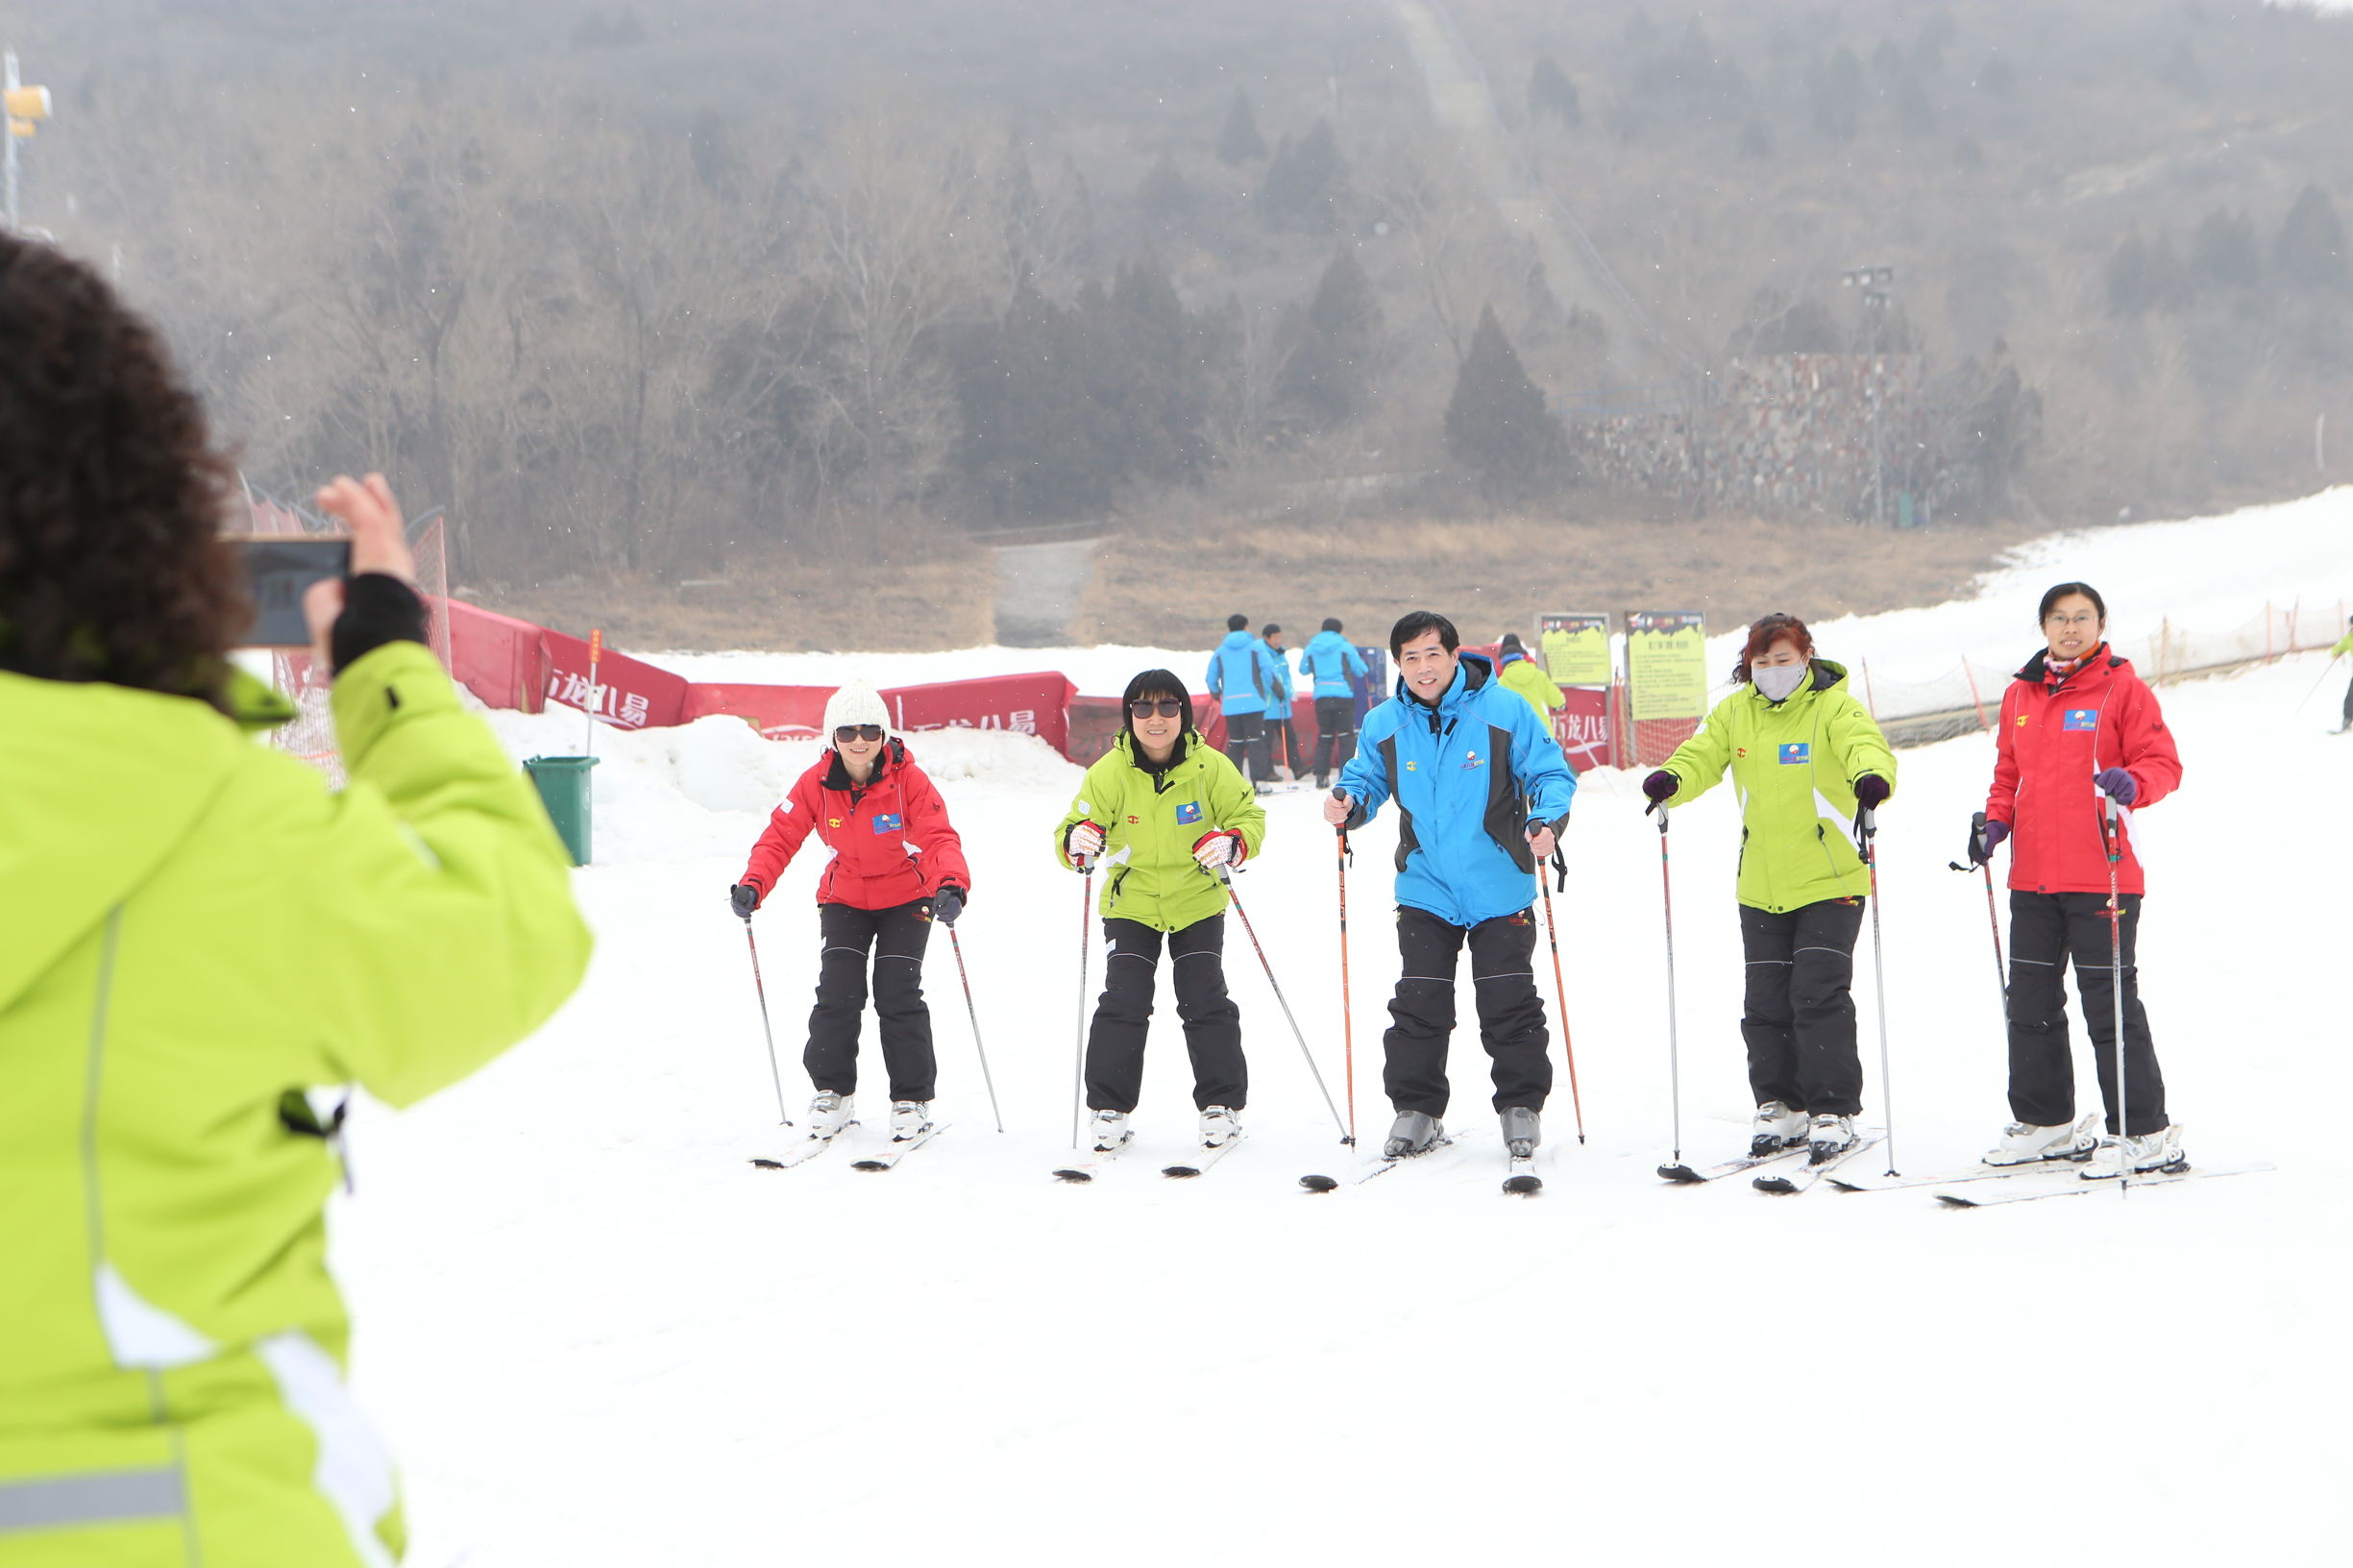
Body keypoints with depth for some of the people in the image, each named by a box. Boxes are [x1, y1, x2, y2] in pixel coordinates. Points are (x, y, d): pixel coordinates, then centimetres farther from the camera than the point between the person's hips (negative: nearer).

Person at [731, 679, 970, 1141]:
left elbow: (939, 837, -28)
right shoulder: (816, 783, -13)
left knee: (897, 995, -10)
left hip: (906, 899, -2)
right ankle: (832, 1093, 6)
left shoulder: (908, 780, -21)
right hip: (844, 899, 2)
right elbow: (780, 837, -11)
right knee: (837, 993, -10)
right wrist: (753, 885, -29)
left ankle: (912, 1099, 3)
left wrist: (951, 885, -47)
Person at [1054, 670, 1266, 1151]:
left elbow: (1249, 815, -2)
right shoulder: (1109, 773, -12)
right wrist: (1077, 841, -30)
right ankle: (1109, 1107, 1)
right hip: (1131, 903, 0)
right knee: (1123, 1002, -9)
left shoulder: (1210, 768, -11)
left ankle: (1221, 1103, 8)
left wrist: (1233, 842, -24)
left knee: (1205, 1002, -5)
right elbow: (1074, 825, -6)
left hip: (1198, 901, 0)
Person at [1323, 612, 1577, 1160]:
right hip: (1426, 890, 2)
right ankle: (1416, 1108, 16)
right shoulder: (1385, 725, 0)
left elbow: (1551, 774, -4)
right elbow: (1366, 780, 13)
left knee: (1509, 1007, 3)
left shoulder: (1504, 710, -8)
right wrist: (1349, 803, -10)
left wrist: (1546, 821, -22)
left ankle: (1521, 1105, 17)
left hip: (1499, 890, -2)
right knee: (1419, 1007, 4)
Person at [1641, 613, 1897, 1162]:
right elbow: (1703, 755, 0)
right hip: (1761, 886, 5)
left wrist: (1873, 775, -47)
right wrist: (1671, 780, -23)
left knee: (1819, 993, -10)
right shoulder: (1735, 713, 8)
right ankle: (1779, 1107, 20)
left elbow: (1865, 743, -24)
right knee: (1766, 1001, 7)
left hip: (1829, 883, -5)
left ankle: (1833, 1111, -2)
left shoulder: (1833, 707, -7)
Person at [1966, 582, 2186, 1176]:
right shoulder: (2020, 695, 13)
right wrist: (1994, 823, 4)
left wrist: (2132, 784, -28)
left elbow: (2162, 762, -7)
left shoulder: (2122, 688, -3)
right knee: (2030, 1000, 12)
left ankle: (2145, 1133, -1)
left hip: (2100, 874, -6)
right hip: (2033, 876, 6)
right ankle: (2044, 1123, 25)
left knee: (2110, 1003, -6)